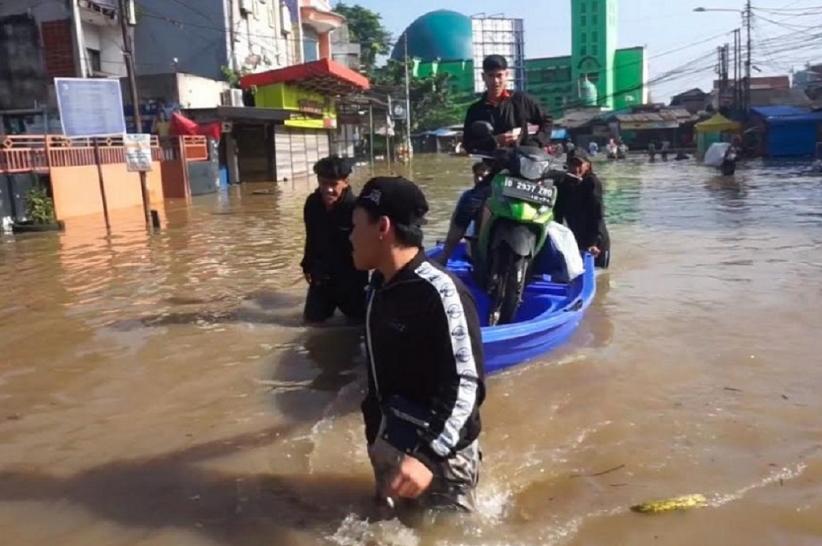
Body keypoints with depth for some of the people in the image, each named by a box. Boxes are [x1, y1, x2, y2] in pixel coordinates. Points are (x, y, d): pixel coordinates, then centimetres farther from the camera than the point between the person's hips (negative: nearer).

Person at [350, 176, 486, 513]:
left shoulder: (439, 293, -24)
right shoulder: (379, 285, 1)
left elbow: (467, 386, -25)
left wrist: (429, 454, -30)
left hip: (438, 454, -8)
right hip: (386, 445, 8)